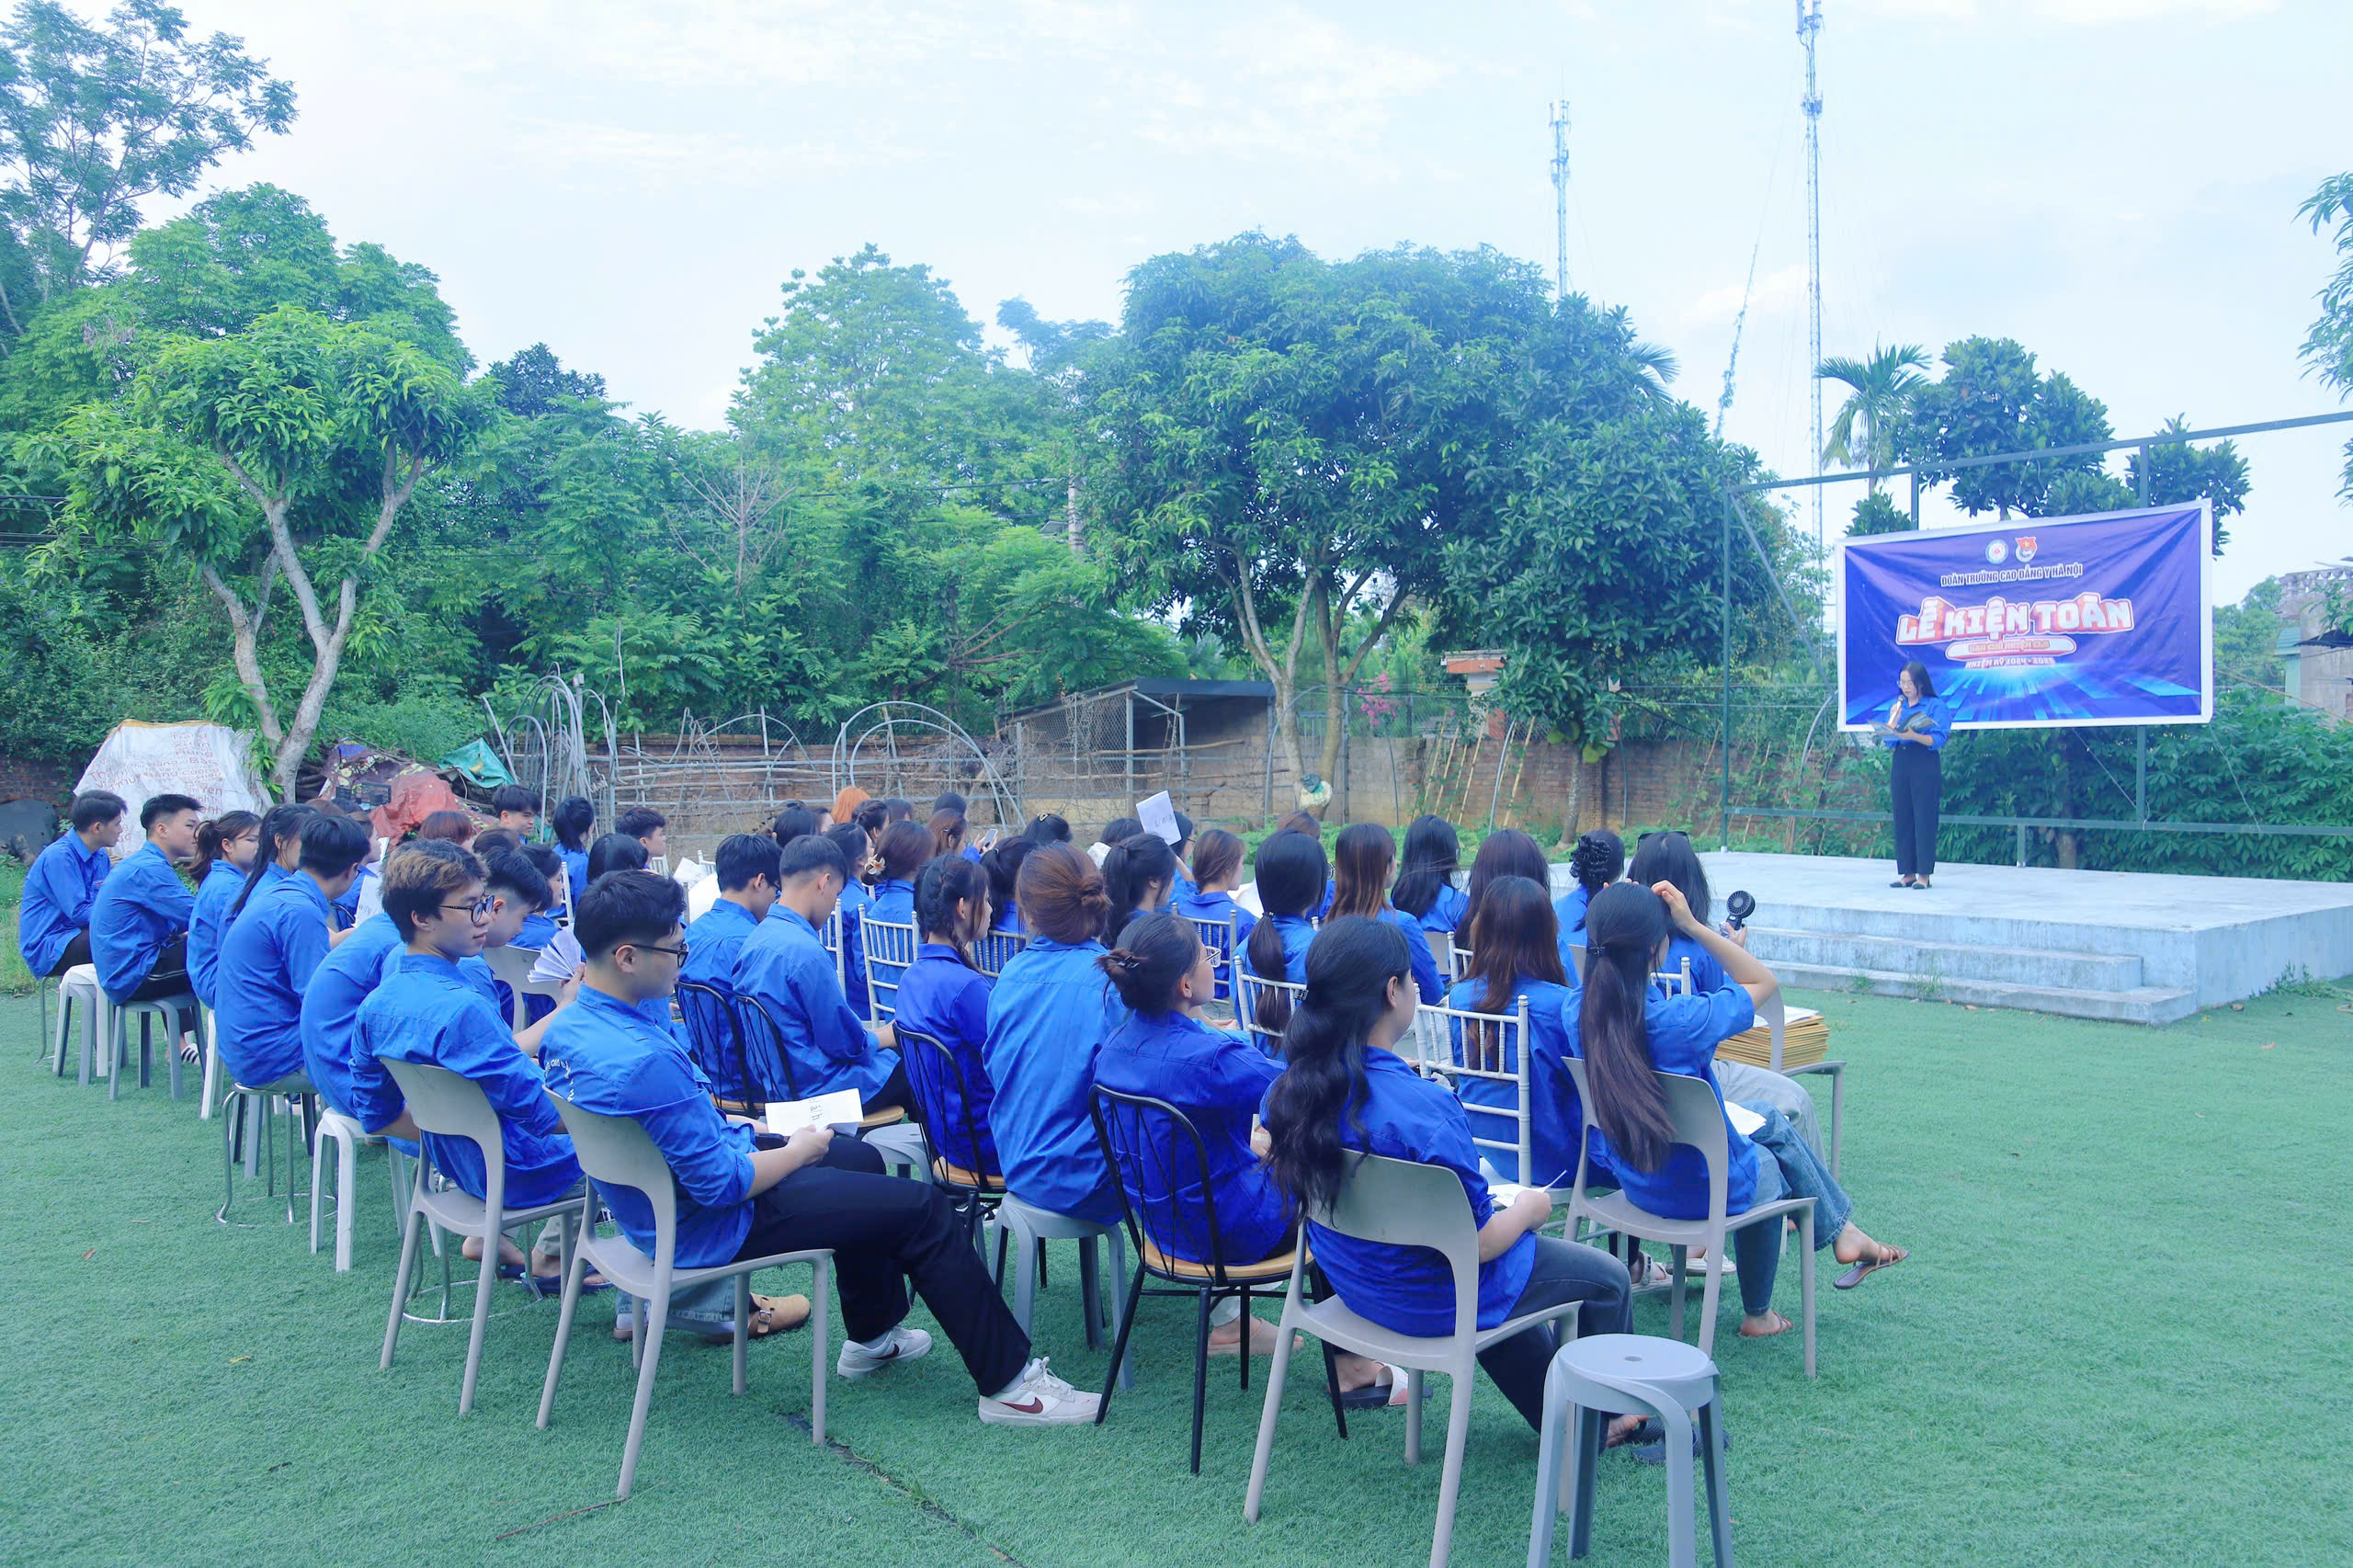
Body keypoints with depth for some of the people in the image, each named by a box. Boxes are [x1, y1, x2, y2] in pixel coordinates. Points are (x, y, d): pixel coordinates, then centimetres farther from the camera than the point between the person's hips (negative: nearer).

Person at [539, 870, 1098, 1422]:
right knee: (922, 1207, -5)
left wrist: (726, 1123, 10)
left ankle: (871, 1336, 41)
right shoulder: (645, 1060, -35)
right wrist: (801, 1150, -13)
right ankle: (1008, 1382, 6)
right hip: (709, 1226, -10)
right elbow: (722, 1184, -29)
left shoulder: (568, 1026, -3)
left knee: (860, 1158, 26)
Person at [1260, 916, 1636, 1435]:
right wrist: (1530, 1207, -3)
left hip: (1352, 1284, 7)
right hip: (1434, 1300, -7)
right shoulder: (1425, 1109, -35)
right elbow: (1478, 1243, -26)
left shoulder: (1289, 1089, -13)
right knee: (1607, 1278, 16)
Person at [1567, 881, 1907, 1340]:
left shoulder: (1576, 1012, -17)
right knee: (1769, 1164, 31)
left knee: (1766, 1117, 29)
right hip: (1712, 1192, -6)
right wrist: (1692, 925, -20)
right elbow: (1764, 981, -15)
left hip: (1633, 1183, 6)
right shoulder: (1681, 1020, -34)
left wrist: (1617, 919, -7)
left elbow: (1613, 988, 9)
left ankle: (1840, 1232, 46)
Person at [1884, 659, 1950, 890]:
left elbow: (1938, 740, -11)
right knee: (1903, 818, 4)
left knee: (1924, 817, -6)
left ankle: (1924, 874, -3)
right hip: (1900, 764, 5)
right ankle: (1907, 872, 8)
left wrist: (1914, 736, -26)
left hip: (1926, 765, -5)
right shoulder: (1896, 705, 14)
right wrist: (1893, 719, -5)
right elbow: (1888, 742, 12)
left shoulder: (1935, 705, -1)